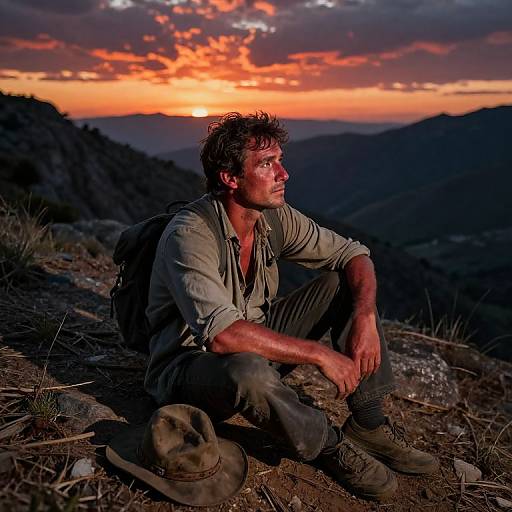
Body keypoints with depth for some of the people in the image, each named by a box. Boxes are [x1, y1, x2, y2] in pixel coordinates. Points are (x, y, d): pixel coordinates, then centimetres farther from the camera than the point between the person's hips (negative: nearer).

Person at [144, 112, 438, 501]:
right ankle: (330, 447, -9)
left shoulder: (276, 218, -6)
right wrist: (319, 354, -32)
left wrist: (365, 316, -19)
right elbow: (222, 334, -38)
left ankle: (369, 425, 0)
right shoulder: (190, 235, -27)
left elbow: (354, 254, 0)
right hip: (189, 364, -6)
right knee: (250, 372, -41)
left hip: (254, 347, 7)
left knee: (345, 283, -4)